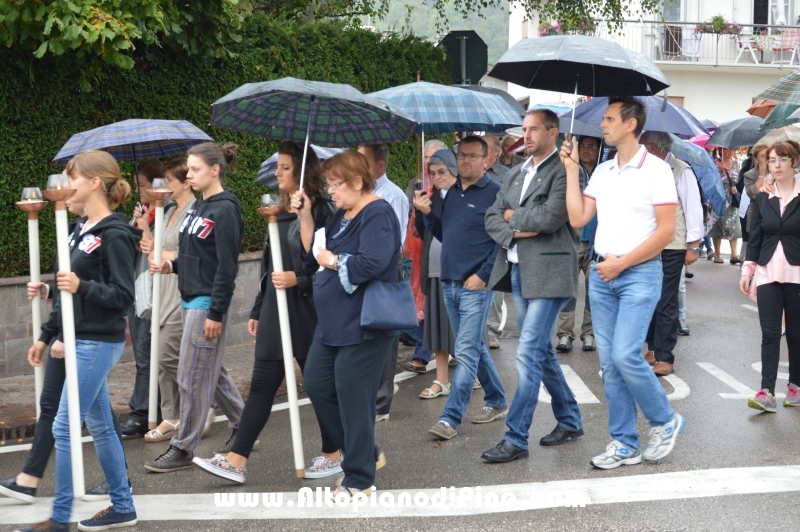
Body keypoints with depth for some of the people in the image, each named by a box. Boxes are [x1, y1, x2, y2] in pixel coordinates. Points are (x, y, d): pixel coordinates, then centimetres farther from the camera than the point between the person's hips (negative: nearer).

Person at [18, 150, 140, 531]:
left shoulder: (114, 235, -15)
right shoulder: (82, 230, 12)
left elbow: (123, 296, -18)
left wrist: (82, 287, -31)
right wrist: (46, 336, 19)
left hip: (98, 343, -9)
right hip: (82, 340, 9)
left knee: (64, 427, -6)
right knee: (99, 425, 13)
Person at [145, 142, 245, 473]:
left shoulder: (225, 210, -14)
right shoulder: (199, 206, 12)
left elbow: (226, 265, -17)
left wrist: (216, 312, -19)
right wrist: (172, 266, 2)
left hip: (208, 302, -9)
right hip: (191, 298, 9)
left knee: (193, 376, -3)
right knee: (210, 370, 17)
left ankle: (183, 449, 6)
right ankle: (242, 424, 32)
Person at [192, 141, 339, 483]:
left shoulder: (321, 212, -11)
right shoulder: (280, 212, 13)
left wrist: (298, 280, -23)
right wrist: (258, 310, 19)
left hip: (308, 312, -7)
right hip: (276, 312, 7)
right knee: (262, 384, 5)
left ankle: (333, 455, 22)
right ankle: (236, 460, 5)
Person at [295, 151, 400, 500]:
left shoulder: (378, 215, -15)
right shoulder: (342, 216, 13)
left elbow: (371, 264, -29)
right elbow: (313, 254, 13)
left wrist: (332, 260, -14)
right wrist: (305, 216, 4)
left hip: (363, 326, -10)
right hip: (332, 323, 10)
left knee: (352, 398, -4)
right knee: (317, 386, 13)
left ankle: (359, 478, 10)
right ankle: (366, 454, 27)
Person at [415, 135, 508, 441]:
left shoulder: (494, 192, -8)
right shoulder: (452, 193, 13)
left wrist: (483, 275, -16)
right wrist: (427, 213, 1)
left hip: (476, 286, -8)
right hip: (450, 284, 8)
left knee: (466, 352, -8)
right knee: (475, 348, 16)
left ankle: (450, 418, -7)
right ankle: (497, 402, 29)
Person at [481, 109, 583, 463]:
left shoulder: (563, 171, -10)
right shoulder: (517, 174, 15)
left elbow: (551, 217, -22)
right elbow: (492, 218, 10)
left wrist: (514, 216, -6)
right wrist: (514, 232, -10)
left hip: (548, 273, -9)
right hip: (517, 271, 9)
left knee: (529, 355, -10)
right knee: (541, 351, 16)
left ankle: (515, 439, -6)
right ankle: (570, 421, 30)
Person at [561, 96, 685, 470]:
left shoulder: (656, 170, -7)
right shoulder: (601, 172, 11)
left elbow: (666, 231, -11)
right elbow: (577, 218, 4)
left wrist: (621, 263, -12)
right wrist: (571, 169, 3)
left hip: (639, 274, -6)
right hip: (601, 274, 6)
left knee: (625, 355, -15)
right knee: (609, 363, 5)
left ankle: (665, 421, 8)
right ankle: (625, 444, 14)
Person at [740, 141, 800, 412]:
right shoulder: (762, 198, 7)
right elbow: (755, 236, 10)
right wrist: (747, 268, 5)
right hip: (768, 274, 2)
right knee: (770, 333, -4)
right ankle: (767, 392, -8)